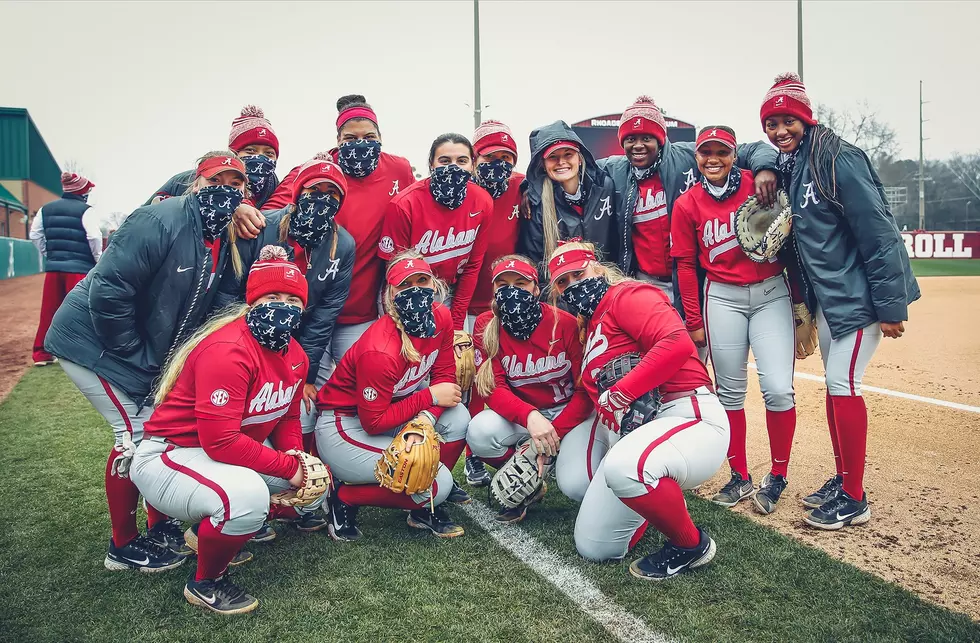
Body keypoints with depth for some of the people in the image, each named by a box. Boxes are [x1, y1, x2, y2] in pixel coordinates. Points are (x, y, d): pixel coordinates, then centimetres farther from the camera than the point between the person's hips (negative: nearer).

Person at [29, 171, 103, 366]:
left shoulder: (46, 209, 11)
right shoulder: (85, 210, -7)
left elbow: (35, 236, 9)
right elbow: (94, 237, -16)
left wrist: (49, 254, 16)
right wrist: (98, 259, -3)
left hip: (53, 267, 6)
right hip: (80, 268, -5)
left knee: (48, 311, 11)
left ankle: (41, 353, 17)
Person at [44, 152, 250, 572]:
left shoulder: (221, 240, 2)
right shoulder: (160, 222, -25)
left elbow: (198, 308, 14)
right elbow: (107, 291, -28)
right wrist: (135, 356, -20)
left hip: (149, 356, 9)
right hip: (93, 344, -8)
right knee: (136, 434, -7)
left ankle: (160, 528, 27)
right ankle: (123, 547, 10)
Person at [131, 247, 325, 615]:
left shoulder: (295, 356, 1)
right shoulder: (227, 351, -28)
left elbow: (288, 418, 10)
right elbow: (220, 441, -31)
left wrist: (297, 456, -10)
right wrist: (287, 466, -23)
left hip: (238, 450, 9)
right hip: (168, 456, -9)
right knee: (247, 494, -37)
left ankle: (215, 526, 19)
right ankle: (206, 583, -6)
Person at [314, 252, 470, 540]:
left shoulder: (440, 318, -9)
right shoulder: (381, 351, -31)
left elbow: (444, 376, -2)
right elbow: (373, 422, -23)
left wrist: (426, 419, -21)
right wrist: (430, 397, -20)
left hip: (388, 411, 8)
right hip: (344, 427, -7)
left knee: (458, 417, -16)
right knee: (437, 482, -18)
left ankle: (425, 507, 5)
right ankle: (346, 500, 2)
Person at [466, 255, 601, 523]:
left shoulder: (565, 323, -16)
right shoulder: (486, 326, -10)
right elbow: (494, 388, -15)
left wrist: (553, 433, -20)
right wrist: (530, 417, -34)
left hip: (573, 411, -2)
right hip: (520, 415, 3)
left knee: (576, 485, -26)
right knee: (479, 432, -29)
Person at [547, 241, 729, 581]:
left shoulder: (628, 296, -5)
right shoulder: (587, 330, 22)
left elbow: (678, 343, -23)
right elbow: (589, 398, 21)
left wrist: (620, 393, -23)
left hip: (690, 416, -9)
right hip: (634, 433, 9)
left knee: (622, 468, -41)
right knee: (592, 547, 5)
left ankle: (692, 544, -12)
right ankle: (666, 497, 28)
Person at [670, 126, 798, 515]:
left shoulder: (759, 184, -1)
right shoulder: (687, 205, 2)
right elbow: (685, 265, 5)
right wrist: (694, 321, 3)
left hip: (772, 293, -1)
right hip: (722, 298, 1)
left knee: (778, 390, -9)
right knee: (730, 393, 4)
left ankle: (777, 478, 10)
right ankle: (740, 478, 18)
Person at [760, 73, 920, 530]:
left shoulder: (838, 159, -17)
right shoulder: (787, 166, 6)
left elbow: (879, 232, -20)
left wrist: (891, 307, -21)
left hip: (860, 293, -9)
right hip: (825, 295, 9)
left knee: (842, 384, -7)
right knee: (835, 384, 14)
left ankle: (854, 500, 5)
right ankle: (842, 480, 27)